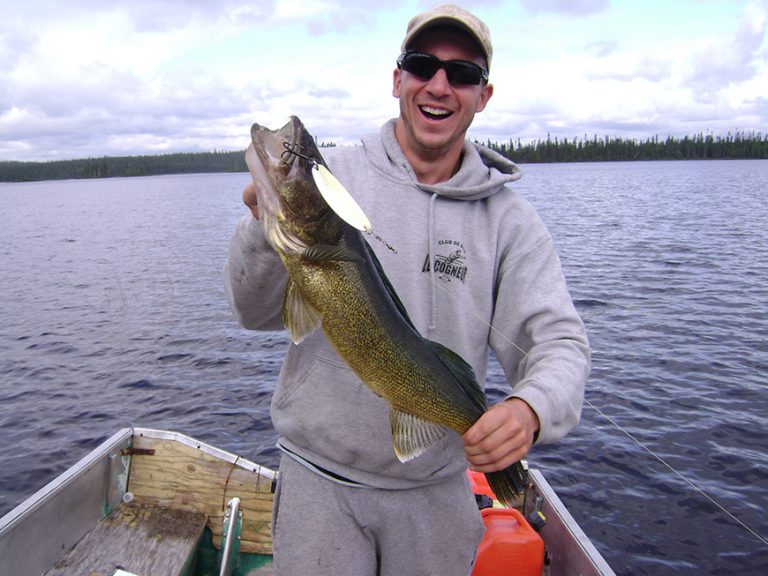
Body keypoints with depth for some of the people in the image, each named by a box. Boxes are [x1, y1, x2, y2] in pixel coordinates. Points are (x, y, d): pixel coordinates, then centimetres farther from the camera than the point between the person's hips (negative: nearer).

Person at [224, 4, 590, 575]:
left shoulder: (510, 218, -4)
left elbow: (558, 341, -9)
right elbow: (256, 311, -8)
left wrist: (530, 408, -31)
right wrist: (265, 226, -28)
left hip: (437, 488, 2)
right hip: (319, 475, -1)